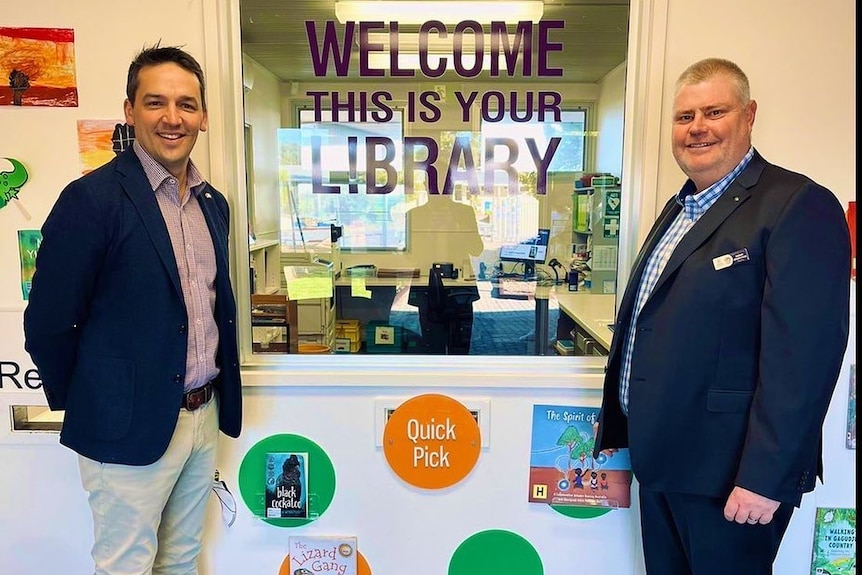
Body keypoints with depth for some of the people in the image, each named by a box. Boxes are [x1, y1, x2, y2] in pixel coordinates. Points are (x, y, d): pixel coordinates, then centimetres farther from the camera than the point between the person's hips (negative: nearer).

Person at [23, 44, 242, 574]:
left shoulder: (214, 203, 7)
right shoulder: (92, 199, -15)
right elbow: (49, 325, -11)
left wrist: (217, 400, 13)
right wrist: (89, 406, 1)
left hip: (205, 414, 6)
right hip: (131, 427, -6)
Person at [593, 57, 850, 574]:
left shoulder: (798, 206, -14)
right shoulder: (680, 208, 13)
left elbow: (803, 354, -22)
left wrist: (765, 479, -23)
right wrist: (617, 426, 16)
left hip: (728, 471, -8)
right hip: (659, 458, 8)